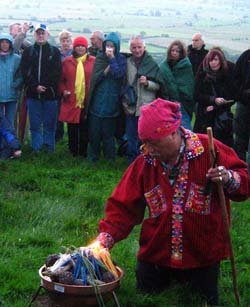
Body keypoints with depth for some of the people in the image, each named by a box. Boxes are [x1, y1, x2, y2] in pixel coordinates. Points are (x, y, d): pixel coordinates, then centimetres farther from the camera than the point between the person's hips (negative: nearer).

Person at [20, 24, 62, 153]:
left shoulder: (55, 51, 6)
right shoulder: (28, 51, 10)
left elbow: (57, 72, -2)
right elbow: (25, 71, 1)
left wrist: (45, 86, -13)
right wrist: (35, 86, -11)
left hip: (50, 94, -1)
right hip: (33, 94, 1)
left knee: (50, 124, 3)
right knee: (35, 125, 5)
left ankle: (49, 149, 11)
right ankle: (36, 150, 12)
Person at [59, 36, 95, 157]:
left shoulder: (93, 61, 1)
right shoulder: (67, 62, 6)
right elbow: (61, 79, 11)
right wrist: (63, 90, -4)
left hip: (87, 102, -1)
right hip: (71, 101, 1)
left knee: (85, 129, 5)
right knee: (72, 129, 9)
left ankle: (84, 153, 16)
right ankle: (73, 152, 21)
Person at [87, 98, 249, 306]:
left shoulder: (209, 150, -15)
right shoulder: (144, 163, -6)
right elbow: (123, 207, -5)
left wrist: (229, 179, -30)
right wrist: (104, 239, -18)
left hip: (202, 256, -2)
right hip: (155, 255, 3)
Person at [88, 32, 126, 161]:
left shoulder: (121, 59, 2)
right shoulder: (100, 57, 7)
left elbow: (119, 74, -15)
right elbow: (95, 77, -2)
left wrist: (112, 59, -14)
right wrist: (107, 69, -14)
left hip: (111, 101, -2)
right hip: (97, 100, 2)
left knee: (108, 131, 1)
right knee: (94, 129, 4)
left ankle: (110, 157, 12)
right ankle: (93, 156, 16)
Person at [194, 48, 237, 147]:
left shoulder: (229, 74, -3)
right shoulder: (202, 75, -2)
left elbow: (234, 96, -2)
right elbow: (197, 95, -4)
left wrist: (215, 106, -10)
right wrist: (214, 100, -19)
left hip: (223, 117, 0)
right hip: (205, 116, 0)